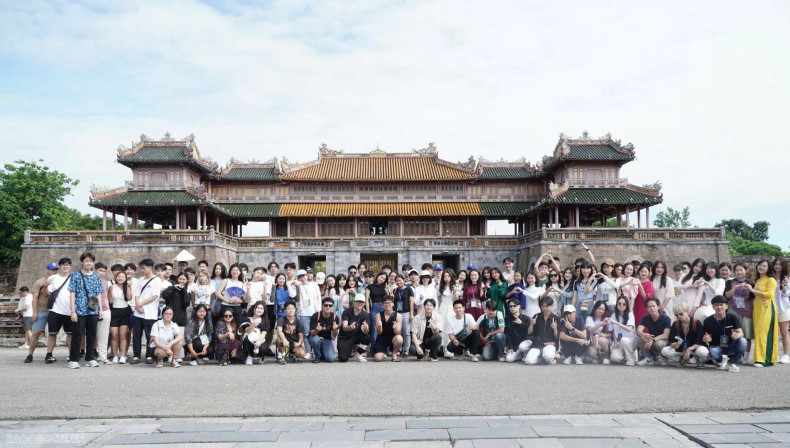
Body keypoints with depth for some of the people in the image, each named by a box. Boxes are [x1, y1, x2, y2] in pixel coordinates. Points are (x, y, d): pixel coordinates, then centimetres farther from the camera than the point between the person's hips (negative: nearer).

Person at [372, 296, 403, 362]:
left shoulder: (397, 315, -7)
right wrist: (379, 326, -31)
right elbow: (379, 332, -7)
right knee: (378, 359, -21)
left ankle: (394, 354, -4)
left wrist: (395, 327, -37)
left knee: (399, 338, -37)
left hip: (393, 337, 0)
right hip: (382, 339, 1)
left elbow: (397, 333, -13)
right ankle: (383, 353, 20)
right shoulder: (379, 315, -4)